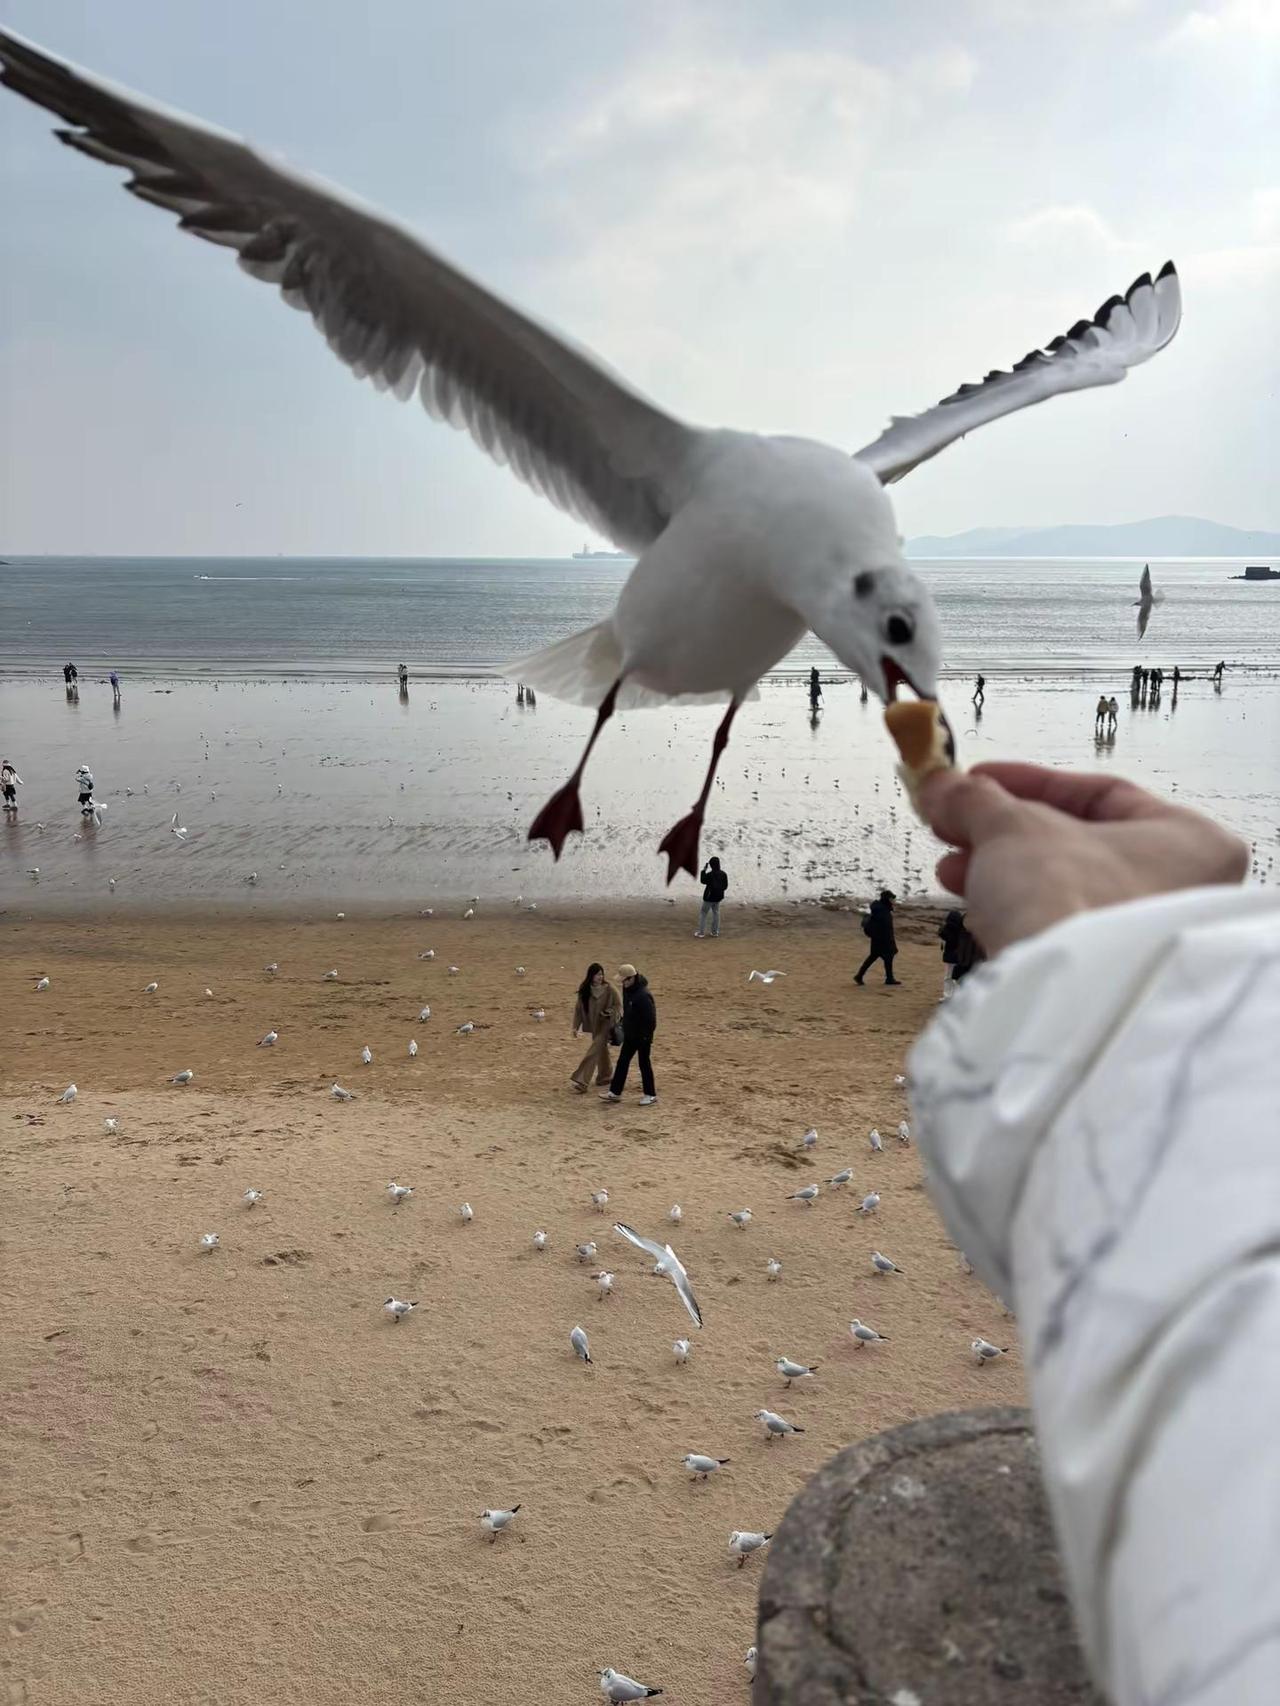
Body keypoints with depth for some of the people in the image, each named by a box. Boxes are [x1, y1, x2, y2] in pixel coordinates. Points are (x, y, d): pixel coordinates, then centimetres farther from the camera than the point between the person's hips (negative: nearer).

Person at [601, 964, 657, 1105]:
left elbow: (650, 1018, -24)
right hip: (630, 1034, 9)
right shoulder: (627, 990, 2)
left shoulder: (643, 995, -26)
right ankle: (615, 1092, 19)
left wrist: (646, 1036, -21)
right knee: (622, 1061, 12)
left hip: (642, 1036, -9)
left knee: (644, 1063, 2)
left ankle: (651, 1095, 15)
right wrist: (624, 1024, 15)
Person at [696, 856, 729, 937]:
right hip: (718, 897, 6)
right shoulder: (723, 874, -3)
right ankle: (715, 931, 19)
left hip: (709, 897, -6)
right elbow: (725, 886, 5)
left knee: (703, 913, 4)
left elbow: (703, 881, -6)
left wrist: (704, 870, -2)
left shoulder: (710, 874, -22)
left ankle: (701, 932, 2)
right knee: (716, 913, 17)